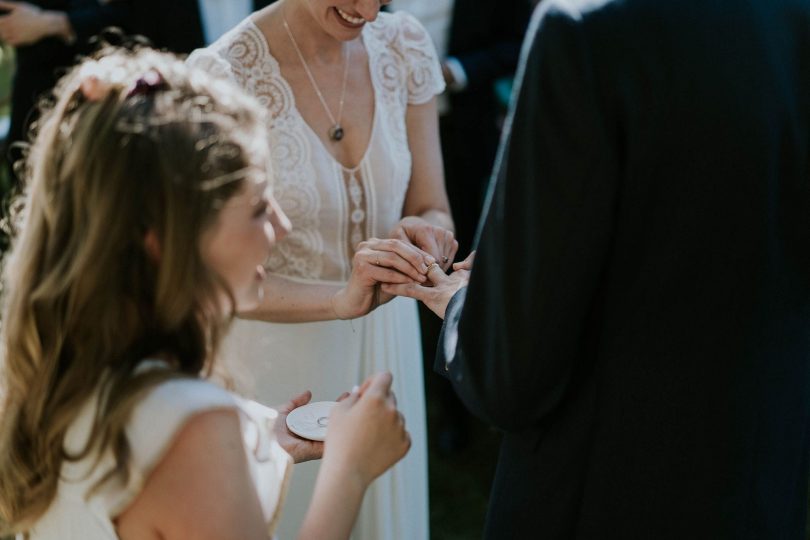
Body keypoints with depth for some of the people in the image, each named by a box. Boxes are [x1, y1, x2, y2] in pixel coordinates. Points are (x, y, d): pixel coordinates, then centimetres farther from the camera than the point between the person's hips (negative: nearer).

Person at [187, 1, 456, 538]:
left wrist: (424, 233, -24)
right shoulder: (223, 75, -21)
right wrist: (341, 299, -37)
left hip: (383, 344, 4)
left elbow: (434, 211, 0)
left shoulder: (404, 46, -7)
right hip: (275, 356, -4)